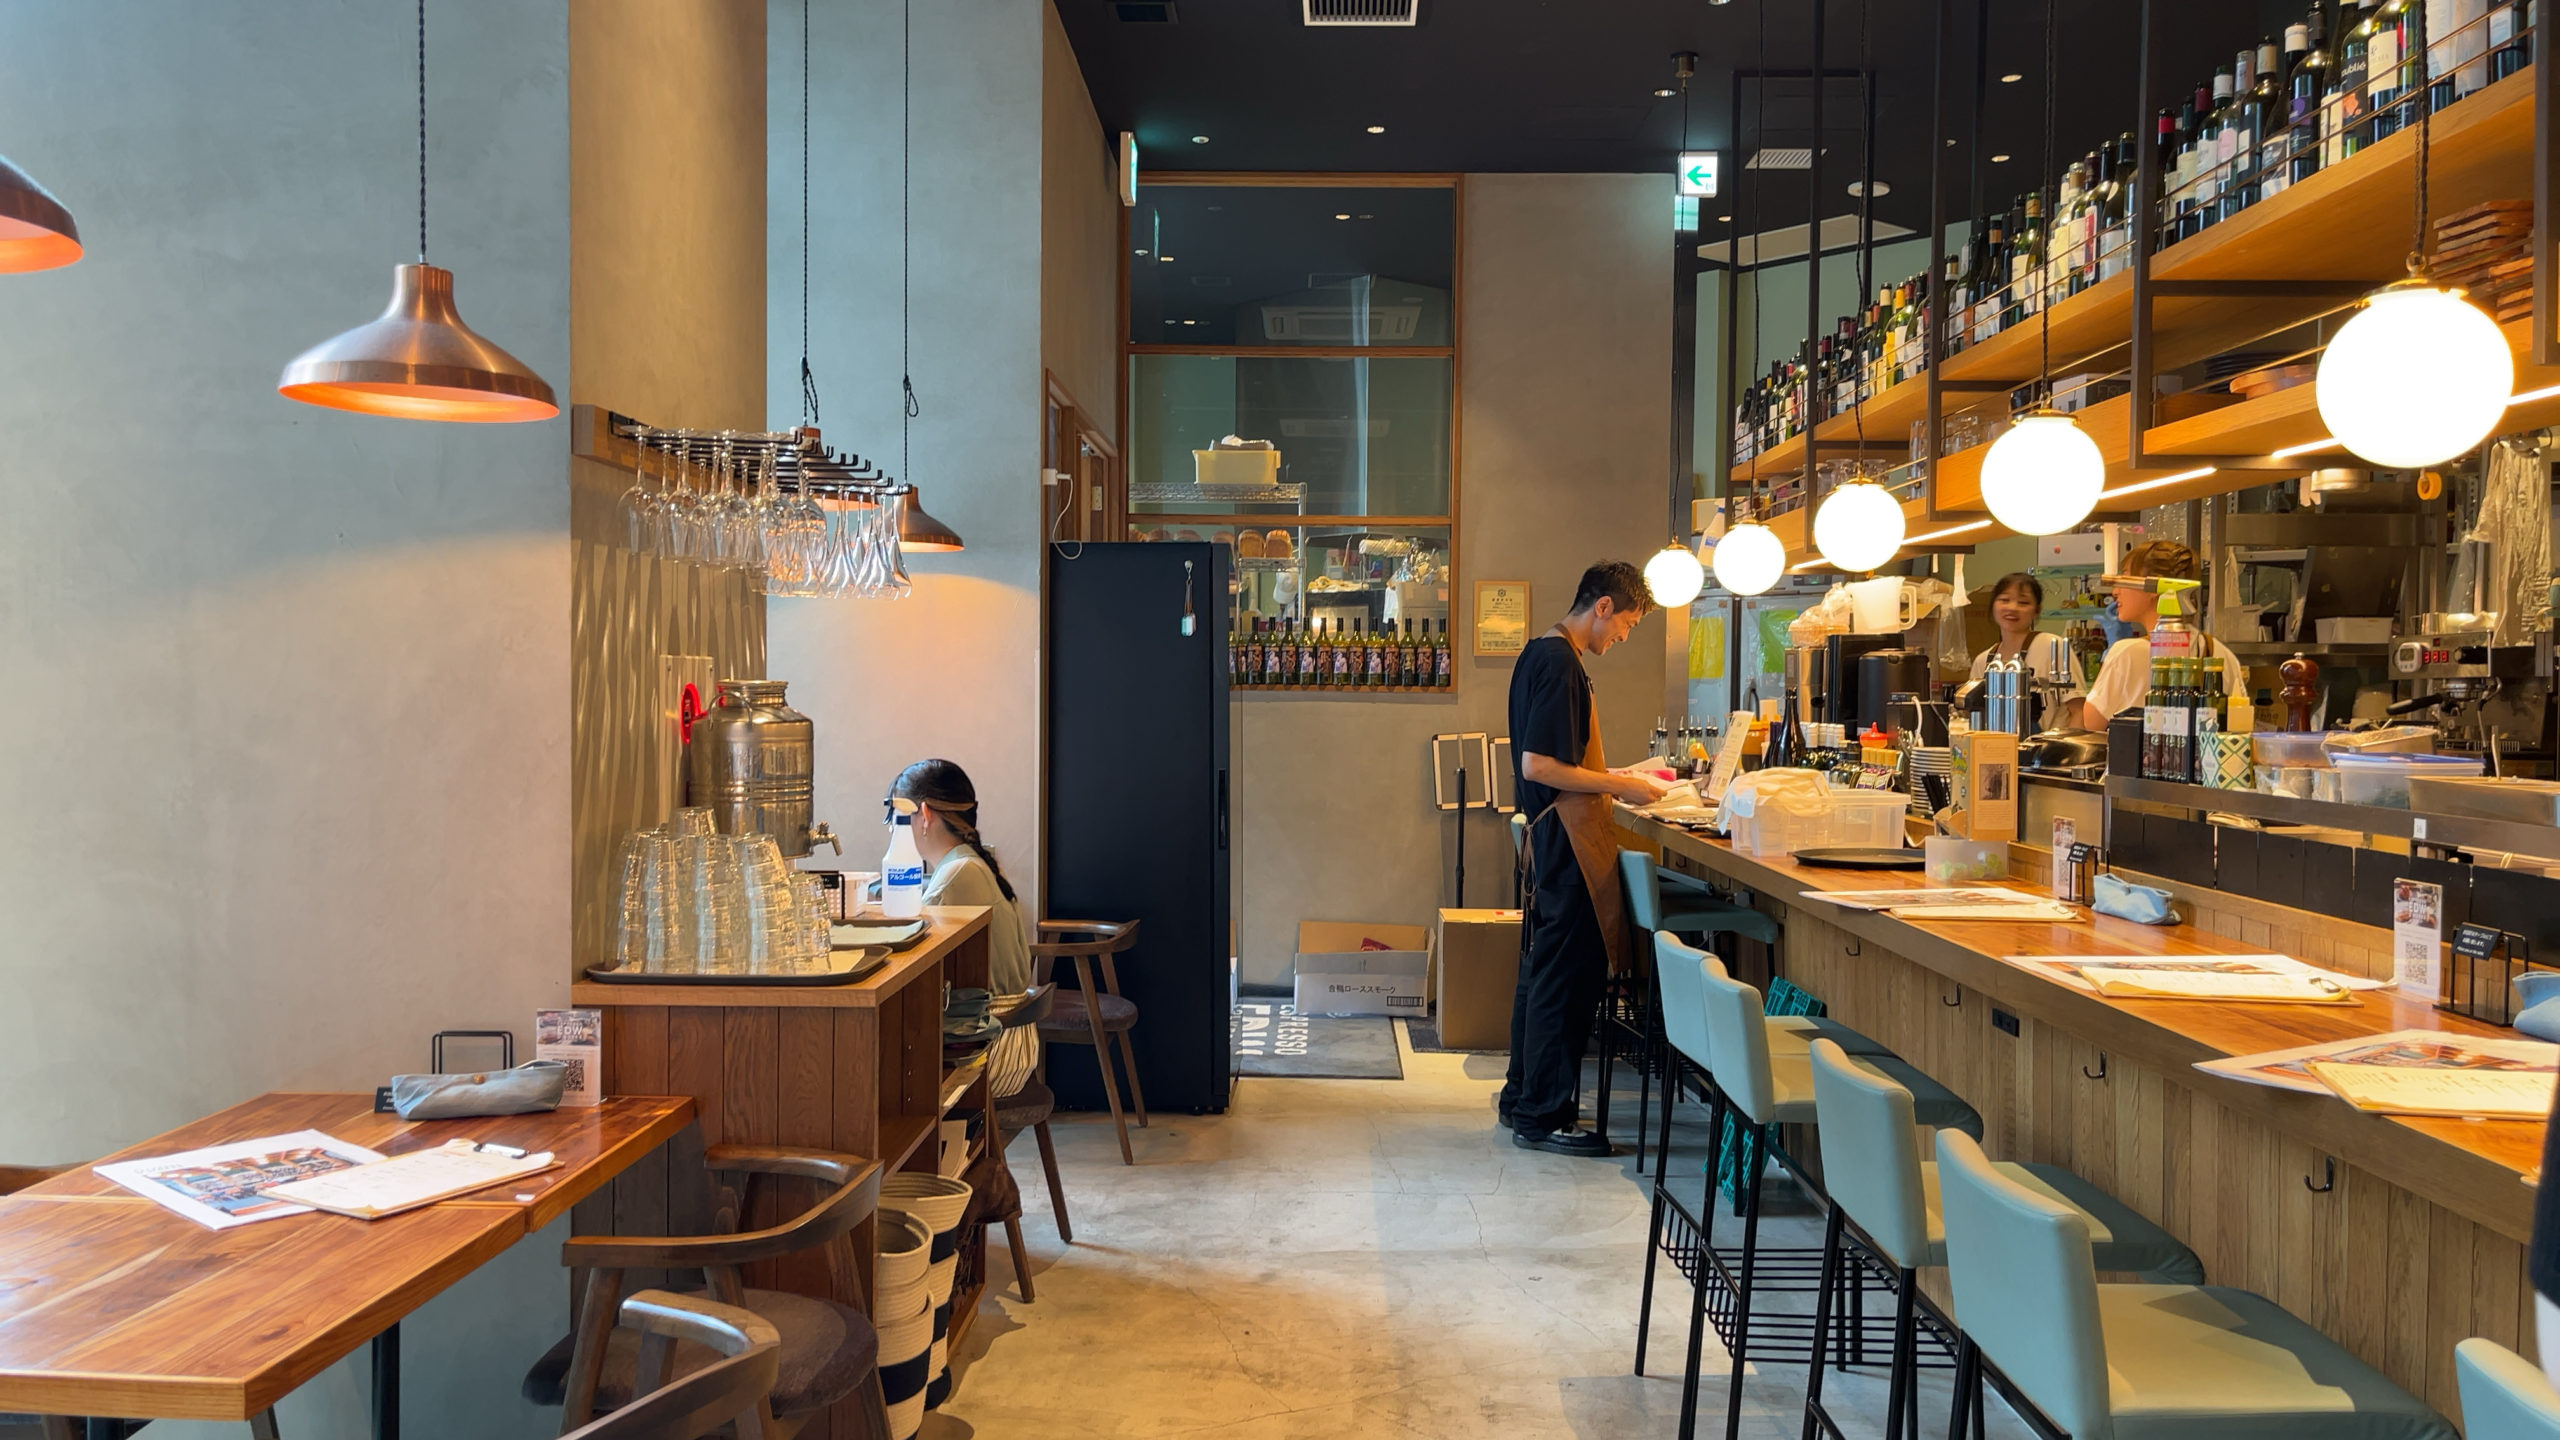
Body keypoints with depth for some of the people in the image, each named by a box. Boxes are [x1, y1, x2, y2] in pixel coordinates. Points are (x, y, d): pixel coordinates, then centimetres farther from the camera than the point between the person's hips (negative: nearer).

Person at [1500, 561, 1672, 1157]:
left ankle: (1522, 1099, 26)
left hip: (1549, 840, 11)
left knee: (1542, 971, 17)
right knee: (1566, 977, -4)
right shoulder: (1560, 665, -18)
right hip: (1567, 845, -11)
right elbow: (1538, 766, -23)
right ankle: (1543, 1117, 4)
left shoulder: (1542, 655, 14)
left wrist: (1613, 775, 18)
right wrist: (1621, 788, -16)